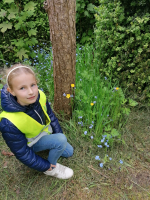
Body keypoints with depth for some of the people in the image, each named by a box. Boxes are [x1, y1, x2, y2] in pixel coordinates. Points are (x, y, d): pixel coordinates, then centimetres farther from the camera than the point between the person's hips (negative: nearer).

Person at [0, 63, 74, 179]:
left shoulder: (39, 96, -25)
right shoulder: (9, 124, -38)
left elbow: (51, 116, -5)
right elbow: (22, 153, -23)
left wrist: (59, 134, -2)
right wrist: (46, 166, -14)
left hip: (46, 132, 5)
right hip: (31, 143, -5)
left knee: (69, 152, 11)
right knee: (61, 140, -27)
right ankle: (51, 170, 0)